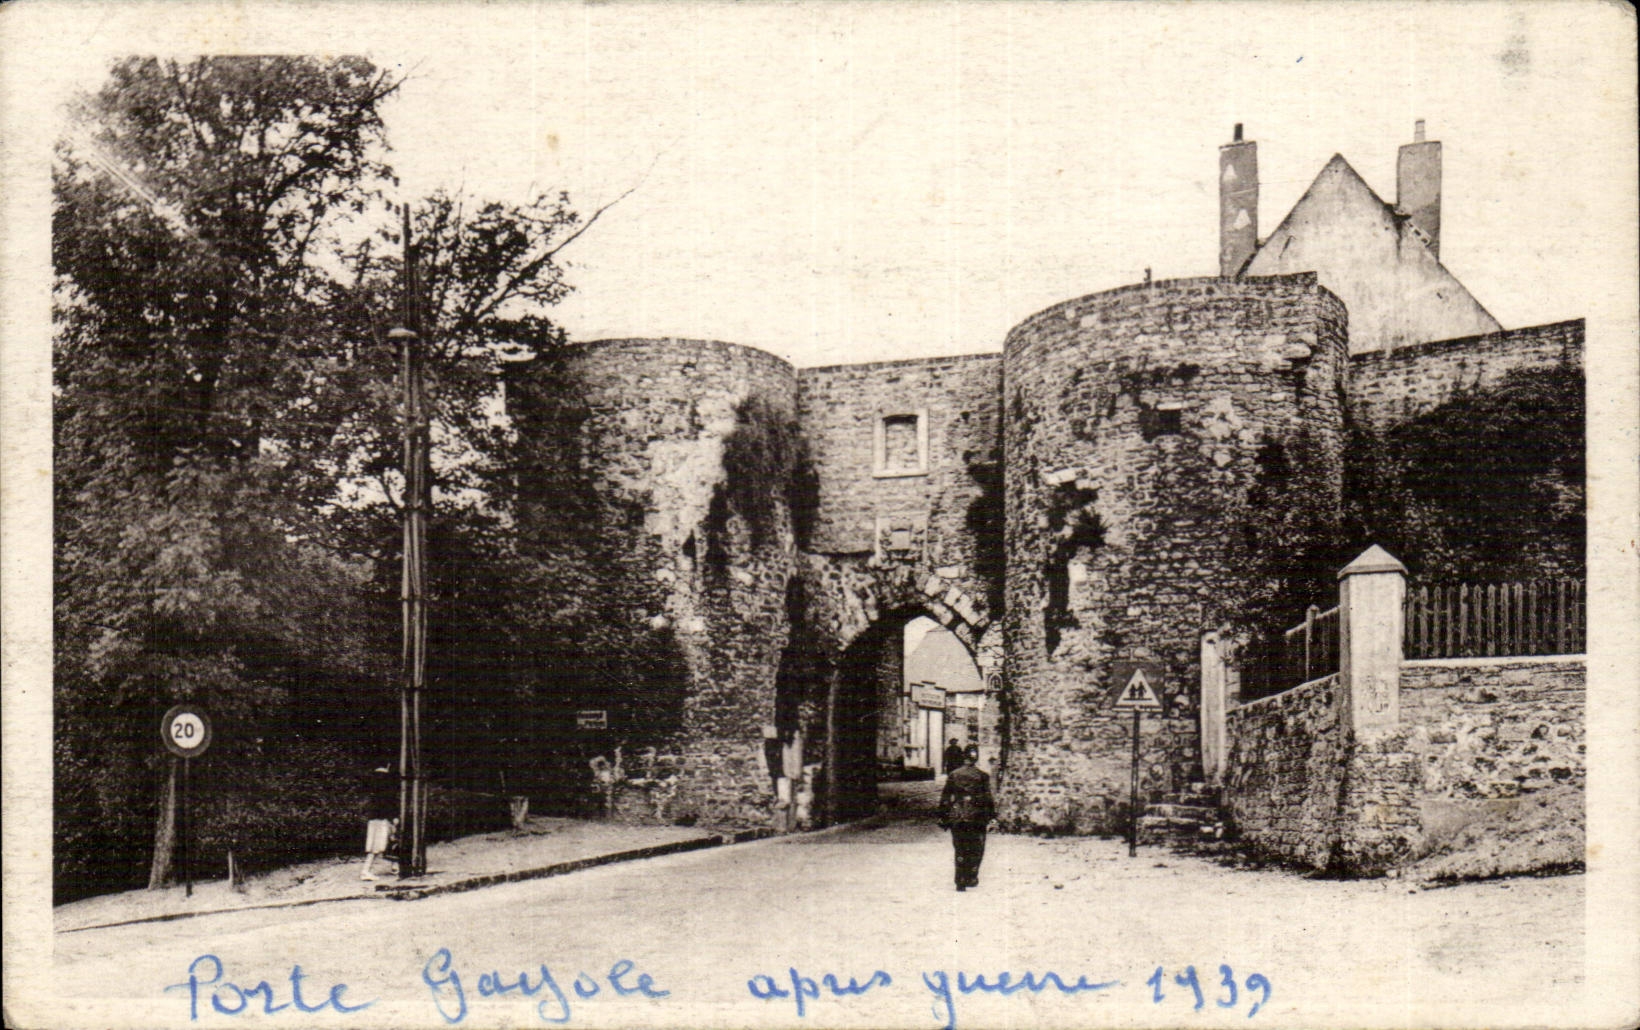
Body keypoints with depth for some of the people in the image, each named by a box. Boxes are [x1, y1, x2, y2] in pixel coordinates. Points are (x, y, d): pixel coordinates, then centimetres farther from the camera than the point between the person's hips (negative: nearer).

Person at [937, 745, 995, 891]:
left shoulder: (953, 775, 2)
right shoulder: (982, 776, -5)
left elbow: (945, 798, 4)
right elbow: (988, 798, -5)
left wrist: (943, 817, 9)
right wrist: (991, 813, 5)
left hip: (956, 818, 2)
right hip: (976, 818, -2)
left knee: (960, 851, 9)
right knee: (976, 850, 12)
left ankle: (960, 881, 6)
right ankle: (971, 878, 11)